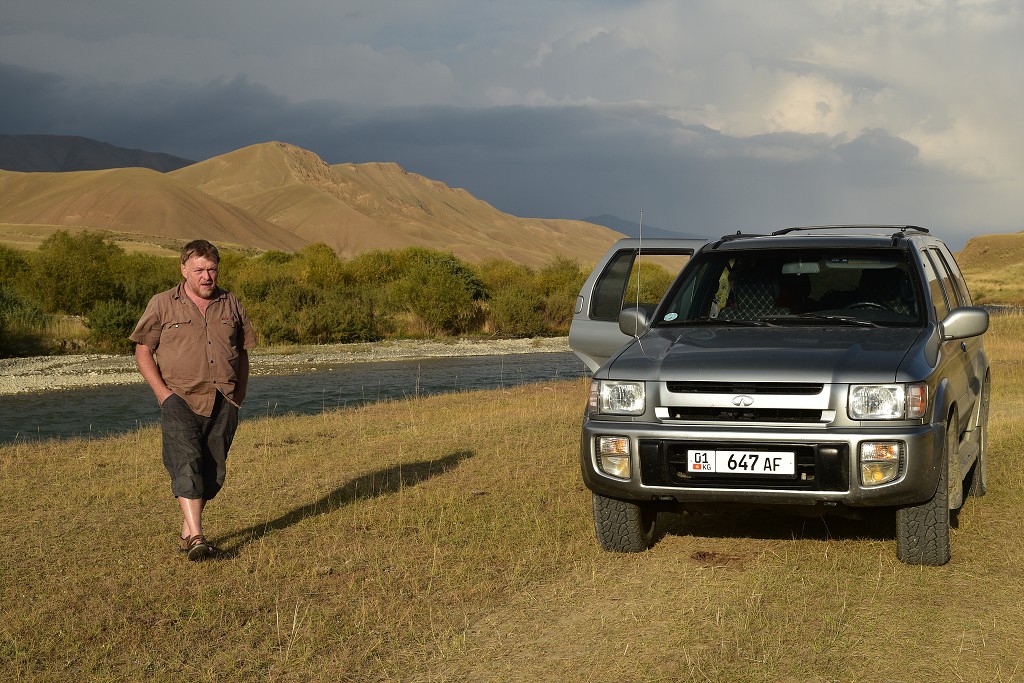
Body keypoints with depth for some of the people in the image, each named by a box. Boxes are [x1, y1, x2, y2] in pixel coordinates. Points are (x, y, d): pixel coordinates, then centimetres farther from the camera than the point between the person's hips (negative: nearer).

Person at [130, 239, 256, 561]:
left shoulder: (231, 304, 13)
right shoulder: (162, 305, 3)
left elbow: (242, 352, 20)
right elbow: (143, 351, 3)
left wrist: (239, 393, 10)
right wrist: (163, 392, -8)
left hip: (222, 402, 4)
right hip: (180, 399, -4)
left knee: (214, 471, 5)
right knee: (186, 463, -19)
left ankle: (188, 531, 19)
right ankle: (197, 539, -25)